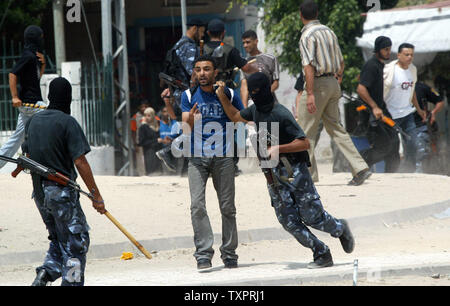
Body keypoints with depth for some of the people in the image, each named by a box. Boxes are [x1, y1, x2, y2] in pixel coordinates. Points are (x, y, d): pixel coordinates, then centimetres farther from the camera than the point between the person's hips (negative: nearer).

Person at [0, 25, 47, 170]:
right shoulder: (28, 55, -15)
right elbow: (13, 74, -20)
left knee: (18, 136, 10)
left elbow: (38, 75, 26)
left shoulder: (34, 55, 15)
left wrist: (42, 63, 7)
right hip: (31, 102, -10)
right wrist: (15, 97, -24)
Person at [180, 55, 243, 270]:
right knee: (197, 206, -12)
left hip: (223, 157, 0)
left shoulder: (229, 94, 5)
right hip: (197, 157, 0)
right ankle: (203, 254, -13)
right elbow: (186, 130, -3)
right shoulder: (189, 96, 6)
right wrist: (190, 118, -24)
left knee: (227, 207, 0)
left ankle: (229, 254, 10)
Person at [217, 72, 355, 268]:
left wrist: (278, 148, -24)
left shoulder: (281, 115, -17)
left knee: (311, 216, -5)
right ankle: (321, 254, 5)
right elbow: (236, 117, 27)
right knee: (289, 221, -1)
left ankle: (341, 229, 24)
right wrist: (222, 97, 15)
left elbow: (304, 143, -18)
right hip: (273, 174, 7)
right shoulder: (256, 110, 7)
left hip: (294, 170, -7)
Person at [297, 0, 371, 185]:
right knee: (335, 128, 10)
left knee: (306, 131, 3)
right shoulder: (329, 32, 12)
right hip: (333, 83, 8)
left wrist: (310, 94, -25)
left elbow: (309, 66, -21)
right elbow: (341, 61, 19)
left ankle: (308, 174, 5)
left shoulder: (307, 35, -12)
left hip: (317, 83, -8)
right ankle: (360, 168, 0)